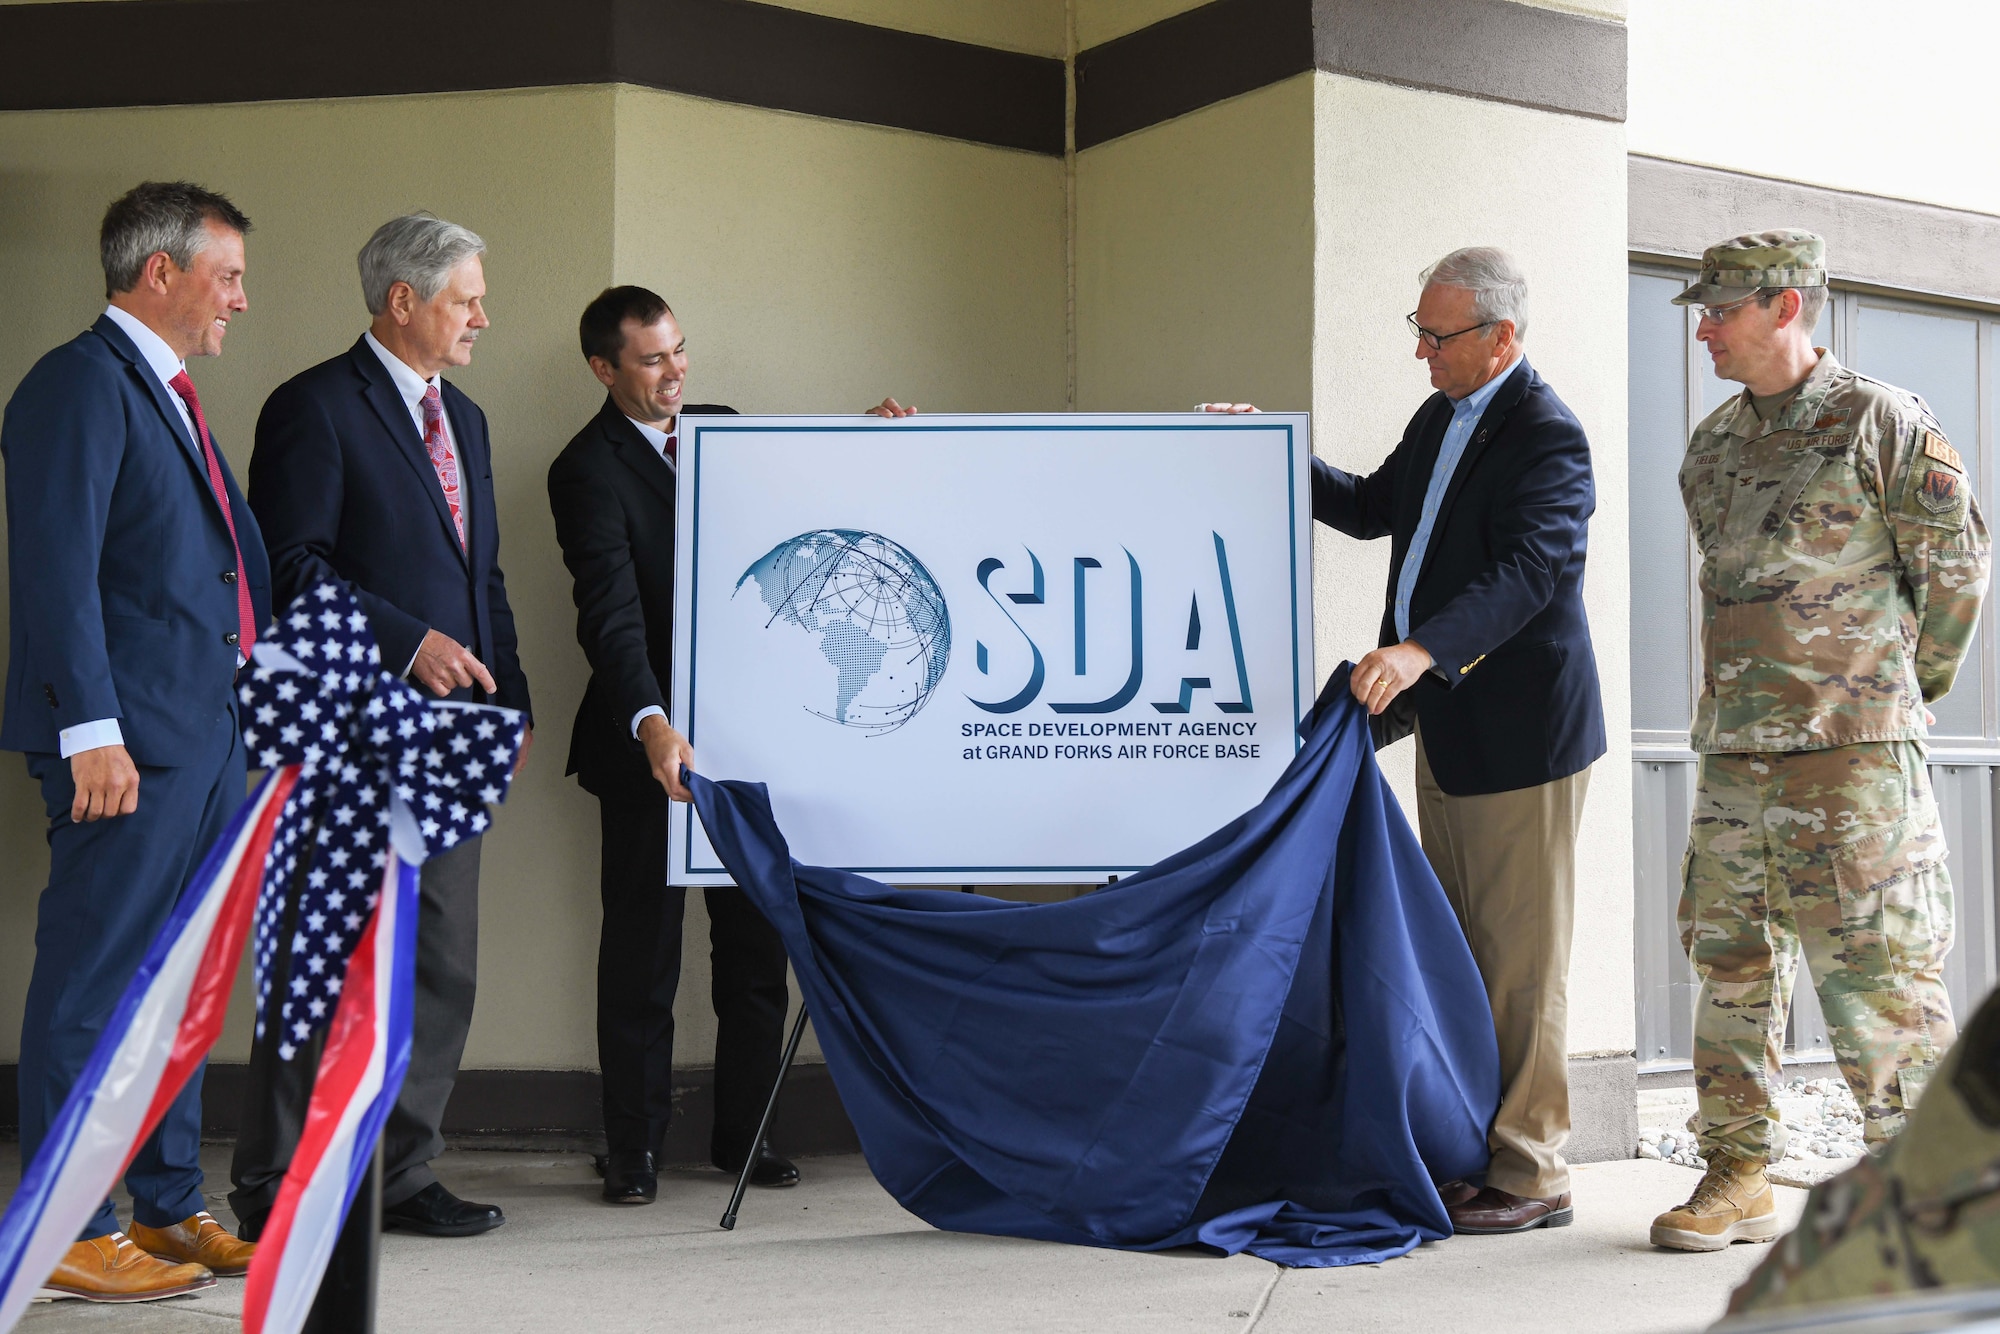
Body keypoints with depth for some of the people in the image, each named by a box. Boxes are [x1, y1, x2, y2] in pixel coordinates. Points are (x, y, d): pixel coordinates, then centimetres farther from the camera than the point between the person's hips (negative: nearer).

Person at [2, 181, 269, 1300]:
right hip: (130, 743, -10)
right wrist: (92, 730, -21)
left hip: (211, 735, 10)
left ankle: (170, 1209, 24)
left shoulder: (171, 397, 20)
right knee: (93, 988, -3)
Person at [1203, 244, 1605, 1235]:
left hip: (1519, 729, -10)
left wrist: (1420, 651, -41)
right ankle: (1470, 1158, 23)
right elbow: (1373, 509, 27)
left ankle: (1531, 1174, 6)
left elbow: (1527, 569, -28)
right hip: (1443, 721, 10)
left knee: (1521, 962, -3)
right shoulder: (1438, 419, 14)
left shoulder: (1547, 436, -16)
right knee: (1456, 954, 14)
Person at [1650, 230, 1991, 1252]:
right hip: (1732, 747, 7)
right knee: (1730, 961, 7)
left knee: (1871, 964, -5)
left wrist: (1906, 683, 8)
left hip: (1852, 747, -6)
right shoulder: (1712, 446, 15)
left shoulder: (1883, 424, -4)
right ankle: (1737, 1176, 16)